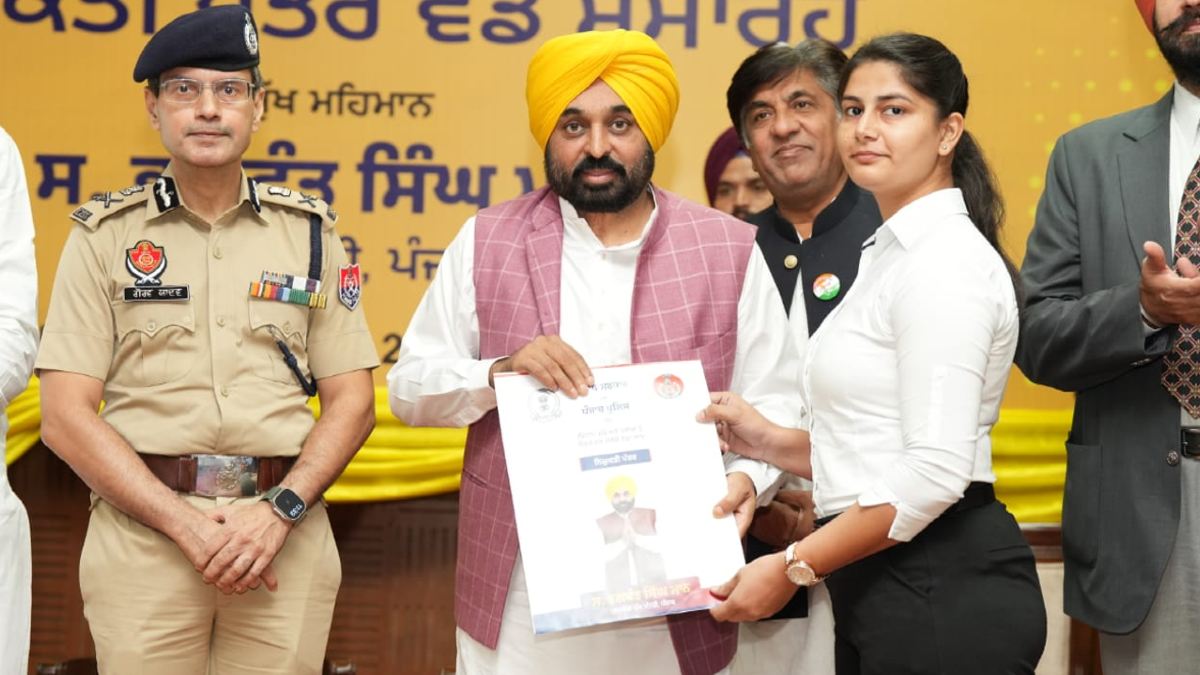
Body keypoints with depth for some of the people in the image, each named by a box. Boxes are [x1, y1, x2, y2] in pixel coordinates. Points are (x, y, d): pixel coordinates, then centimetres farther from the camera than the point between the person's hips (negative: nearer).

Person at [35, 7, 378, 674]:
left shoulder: (310, 231, 9)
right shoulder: (105, 235, 4)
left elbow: (353, 401, 6)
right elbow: (67, 417, -2)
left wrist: (280, 512, -9)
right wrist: (187, 523, -11)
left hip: (286, 535, 1)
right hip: (142, 527, -1)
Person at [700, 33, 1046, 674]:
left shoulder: (946, 261, -16)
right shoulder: (892, 253, 15)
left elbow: (936, 470, -23)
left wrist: (794, 567, -17)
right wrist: (769, 441, 8)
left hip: (943, 592, -10)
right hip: (886, 586, 10)